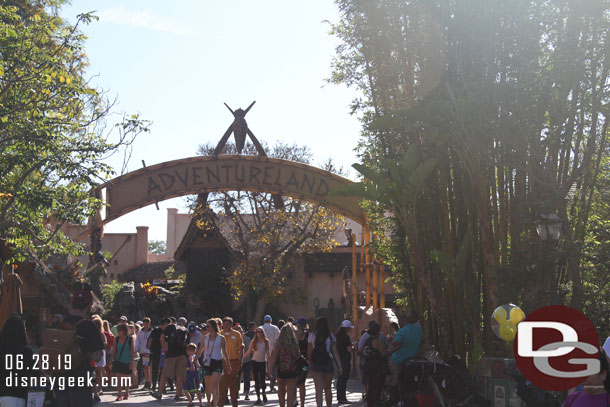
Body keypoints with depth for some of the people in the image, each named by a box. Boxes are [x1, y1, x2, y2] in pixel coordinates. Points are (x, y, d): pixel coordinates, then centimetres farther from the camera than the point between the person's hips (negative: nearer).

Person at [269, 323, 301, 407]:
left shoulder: (278, 343, -8)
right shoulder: (295, 343, -7)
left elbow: (274, 356, -9)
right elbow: (298, 356, 0)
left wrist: (270, 369, -6)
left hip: (280, 370, 1)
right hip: (292, 370, -1)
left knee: (281, 391, 21)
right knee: (291, 392, 2)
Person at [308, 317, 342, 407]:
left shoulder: (312, 335, 0)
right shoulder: (331, 336, 1)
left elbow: (309, 352, 3)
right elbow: (335, 353, 0)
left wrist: (310, 363, 17)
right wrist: (339, 366, 2)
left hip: (315, 364, -1)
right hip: (328, 364, 1)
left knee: (318, 389, -3)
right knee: (327, 388, 16)